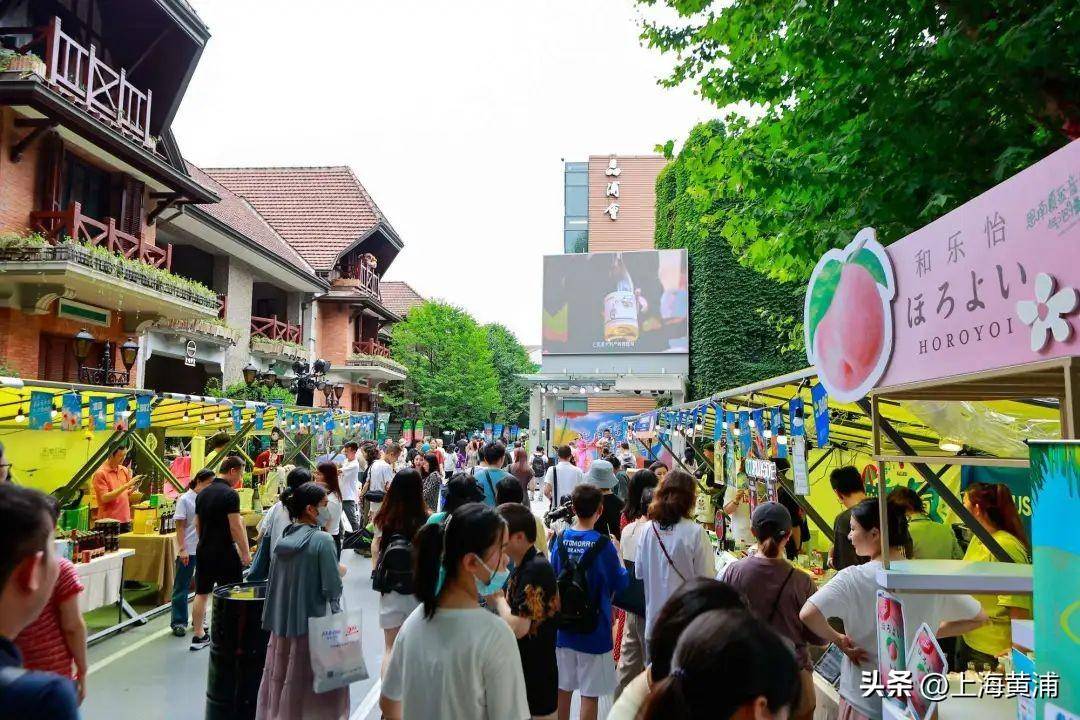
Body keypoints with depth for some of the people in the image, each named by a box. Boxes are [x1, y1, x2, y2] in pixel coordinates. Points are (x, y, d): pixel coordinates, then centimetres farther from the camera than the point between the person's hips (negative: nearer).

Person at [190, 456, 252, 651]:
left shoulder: (202, 494, 8)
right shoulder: (230, 494, -16)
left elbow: (197, 524, 15)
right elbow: (235, 527, -18)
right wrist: (245, 553, -12)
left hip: (203, 550, 7)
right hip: (224, 552, -7)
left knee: (202, 593, 11)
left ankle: (199, 636, 18)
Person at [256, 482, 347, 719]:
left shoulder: (283, 539, 2)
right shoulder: (322, 540, -17)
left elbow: (274, 583, 9)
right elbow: (333, 589, -19)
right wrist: (339, 573, 0)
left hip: (282, 622, 6)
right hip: (313, 622, -6)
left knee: (282, 679, 16)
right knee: (316, 681, 8)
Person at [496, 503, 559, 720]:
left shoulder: (536, 570, -23)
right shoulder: (520, 567, 6)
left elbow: (517, 628, -26)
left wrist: (498, 596, -13)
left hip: (535, 677, -9)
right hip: (520, 670, 9)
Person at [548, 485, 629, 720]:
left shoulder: (559, 540, -5)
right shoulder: (604, 545, -16)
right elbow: (620, 584, -5)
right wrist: (617, 557, 10)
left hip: (563, 628, 4)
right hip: (594, 630, -4)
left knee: (563, 688, 18)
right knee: (590, 693, 8)